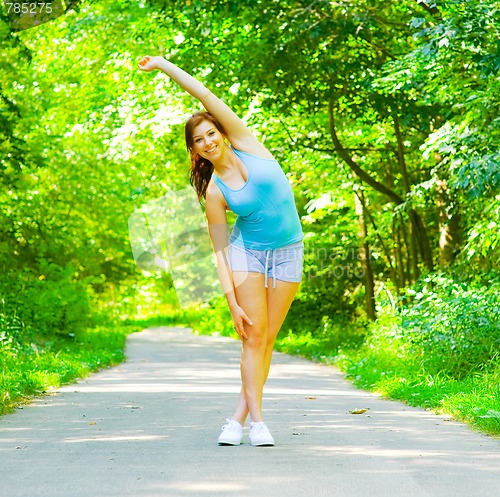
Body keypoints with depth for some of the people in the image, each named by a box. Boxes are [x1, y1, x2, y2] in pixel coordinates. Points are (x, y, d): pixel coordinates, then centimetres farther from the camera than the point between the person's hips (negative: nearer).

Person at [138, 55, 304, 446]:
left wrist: (164, 65, -5)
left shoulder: (246, 144, -4)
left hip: (288, 252, 2)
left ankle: (240, 417, 8)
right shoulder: (214, 192, -6)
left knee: (268, 338, 2)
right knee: (254, 335, -8)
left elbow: (207, 96, -10)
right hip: (248, 251, -2)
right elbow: (220, 250, -5)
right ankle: (257, 421, -5)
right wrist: (232, 302, -10)